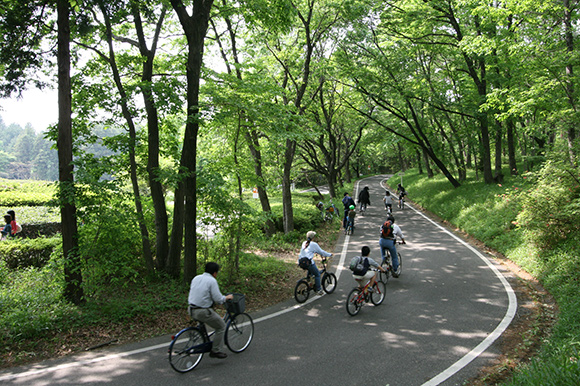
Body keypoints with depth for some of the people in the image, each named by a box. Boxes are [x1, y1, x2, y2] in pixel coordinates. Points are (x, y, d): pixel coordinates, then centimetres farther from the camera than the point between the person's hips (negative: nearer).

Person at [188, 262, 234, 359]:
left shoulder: (196, 278, 11)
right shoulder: (212, 281, -11)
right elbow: (218, 299, -15)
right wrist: (227, 297, 5)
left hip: (192, 310, 8)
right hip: (203, 312, -8)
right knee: (221, 326, 9)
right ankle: (216, 351, 11)